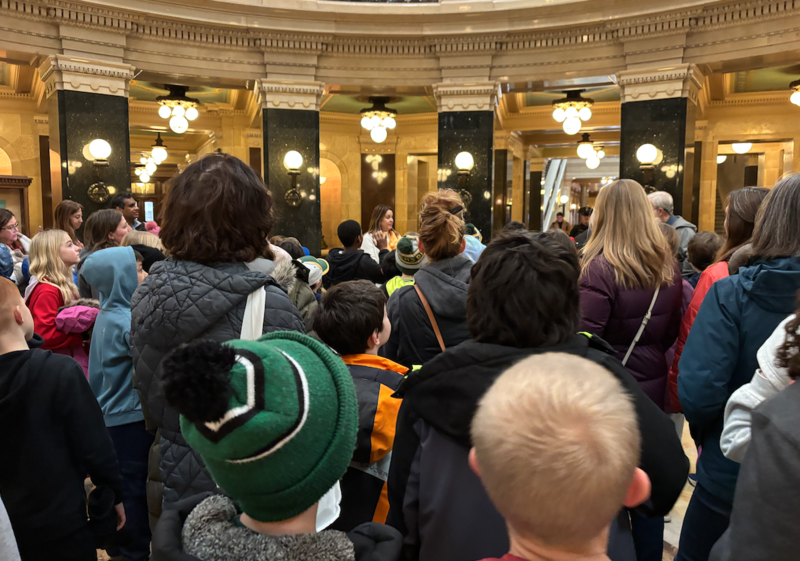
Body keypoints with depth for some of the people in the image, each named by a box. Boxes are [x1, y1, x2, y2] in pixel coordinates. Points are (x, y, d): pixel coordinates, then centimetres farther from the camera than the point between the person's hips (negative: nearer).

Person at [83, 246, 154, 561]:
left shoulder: (107, 315, 8)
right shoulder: (127, 322, -23)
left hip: (113, 414, 9)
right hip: (131, 416, -9)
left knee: (123, 484, 21)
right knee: (135, 487, 5)